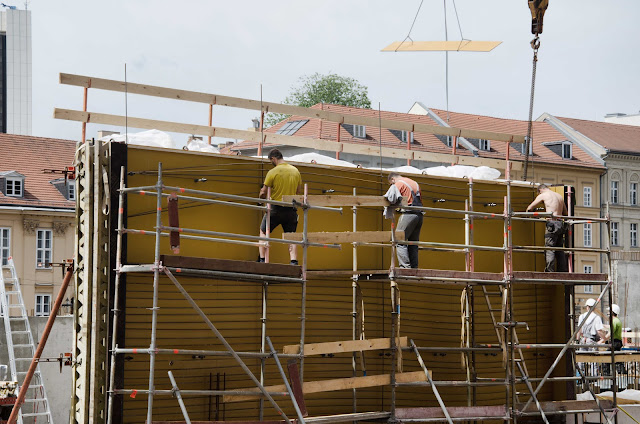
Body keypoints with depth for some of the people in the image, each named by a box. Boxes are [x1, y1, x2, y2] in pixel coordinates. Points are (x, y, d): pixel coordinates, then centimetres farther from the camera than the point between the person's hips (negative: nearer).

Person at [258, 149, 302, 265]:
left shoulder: (273, 172, -9)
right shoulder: (296, 171, 6)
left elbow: (263, 193, -4)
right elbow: (299, 192, 13)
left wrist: (261, 196, 18)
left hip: (275, 208, -3)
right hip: (291, 210, 4)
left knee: (263, 232, 15)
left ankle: (262, 259, 7)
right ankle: (294, 262, -8)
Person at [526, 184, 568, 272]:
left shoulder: (543, 195, 3)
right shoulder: (560, 196, 20)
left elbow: (529, 208, 8)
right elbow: (565, 212, 29)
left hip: (552, 223, -6)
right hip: (560, 223, 6)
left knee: (549, 249, -8)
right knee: (560, 250, 10)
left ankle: (550, 271, -14)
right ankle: (563, 270, 8)